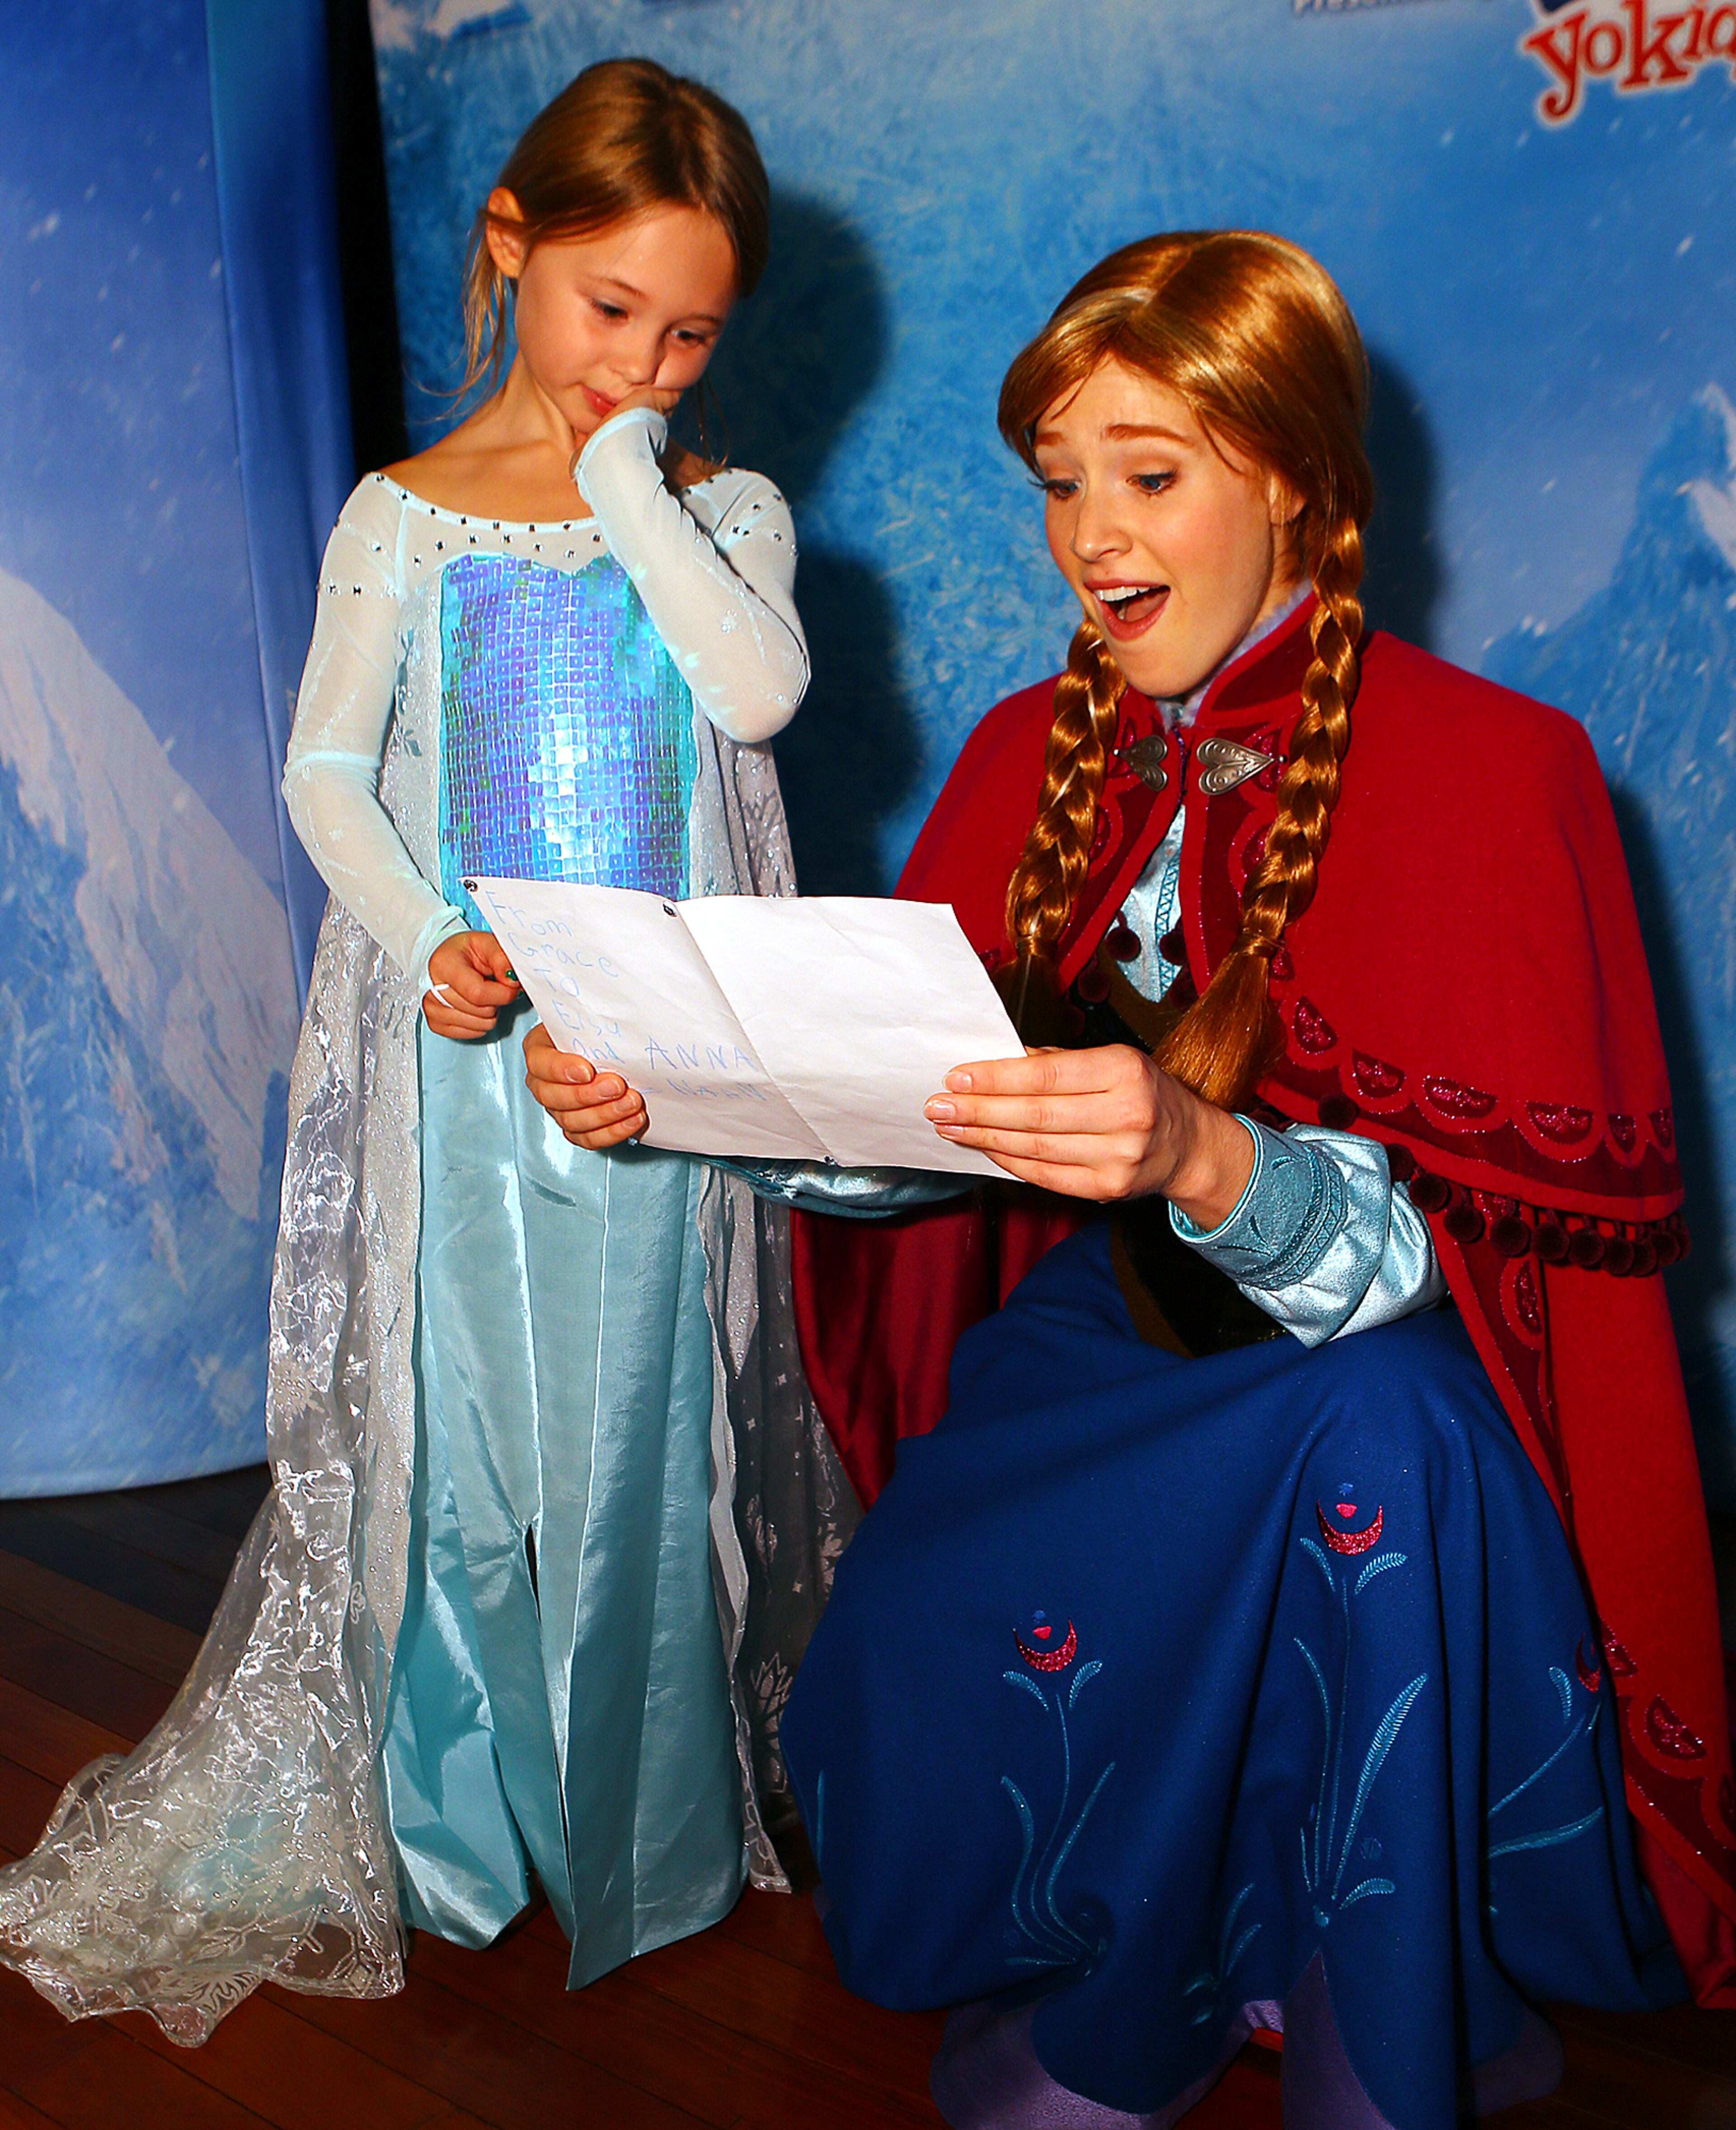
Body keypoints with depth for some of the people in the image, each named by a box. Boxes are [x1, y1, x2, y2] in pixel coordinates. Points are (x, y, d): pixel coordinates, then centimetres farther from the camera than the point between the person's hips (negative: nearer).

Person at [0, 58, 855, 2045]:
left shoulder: (723, 510, 6)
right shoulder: (405, 515, 5)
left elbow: (758, 688, -14)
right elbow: (323, 769, 2)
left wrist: (623, 469, -8)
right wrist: (421, 943, -14)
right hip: (462, 1049, 0)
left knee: (642, 1427, 6)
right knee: (452, 1424, 7)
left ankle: (647, 1820, 25)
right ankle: (449, 1820, 26)